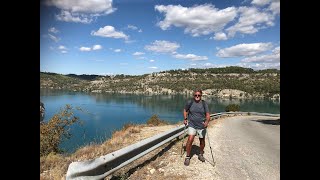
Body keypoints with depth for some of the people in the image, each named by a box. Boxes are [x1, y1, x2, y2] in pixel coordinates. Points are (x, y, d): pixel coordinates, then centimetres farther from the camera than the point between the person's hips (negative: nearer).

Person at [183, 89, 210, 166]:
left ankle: (201, 154, 39)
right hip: (192, 125, -1)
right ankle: (187, 157, 3)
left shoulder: (204, 104, -4)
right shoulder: (190, 102, -4)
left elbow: (207, 115, -4)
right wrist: (185, 119, 4)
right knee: (190, 139, -14)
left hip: (202, 126, 1)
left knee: (202, 140, 14)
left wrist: (207, 122, -22)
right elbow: (185, 110, 12)